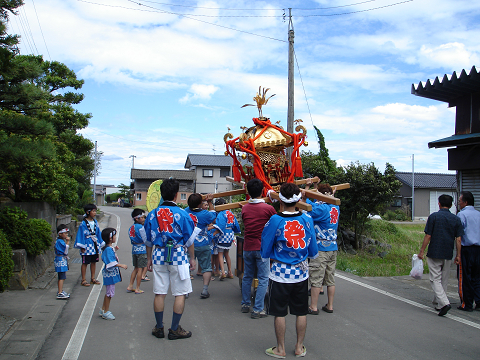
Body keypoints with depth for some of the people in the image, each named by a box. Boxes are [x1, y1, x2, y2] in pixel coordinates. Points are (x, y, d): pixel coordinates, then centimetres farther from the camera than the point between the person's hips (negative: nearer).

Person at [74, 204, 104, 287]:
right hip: (87, 245, -6)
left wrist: (100, 244, 15)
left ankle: (93, 278, 24)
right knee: (85, 263, 2)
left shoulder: (95, 222, 7)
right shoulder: (83, 223, -11)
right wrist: (82, 247, -13)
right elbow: (81, 235, -10)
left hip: (95, 244, 6)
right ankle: (83, 280, 11)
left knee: (94, 262, 13)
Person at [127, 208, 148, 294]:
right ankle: (137, 289, 3)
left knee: (136, 268, 17)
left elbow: (132, 240, 13)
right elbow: (146, 240, -13)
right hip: (142, 249, -8)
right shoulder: (141, 227, -14)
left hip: (134, 249, 8)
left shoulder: (131, 228, 10)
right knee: (140, 269, -1)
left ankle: (130, 286, 18)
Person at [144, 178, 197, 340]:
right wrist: (192, 258, 10)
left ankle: (159, 328, 19)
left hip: (159, 256, 4)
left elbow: (148, 240, 11)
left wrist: (149, 259, 20)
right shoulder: (182, 214, -7)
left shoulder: (152, 214, 4)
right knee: (180, 293, 5)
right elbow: (189, 239, -1)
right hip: (178, 256, -4)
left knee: (159, 293, 10)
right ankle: (175, 329, 9)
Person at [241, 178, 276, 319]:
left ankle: (245, 304, 26)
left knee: (247, 277, 17)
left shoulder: (244, 208, 1)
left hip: (247, 248, 5)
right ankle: (257, 309, 1)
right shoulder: (268, 208, -12)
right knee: (263, 279, 2)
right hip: (262, 248, -5)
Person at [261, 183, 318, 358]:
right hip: (301, 272, 4)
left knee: (280, 313, 10)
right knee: (301, 312, 15)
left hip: (280, 273, -3)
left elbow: (265, 252, -7)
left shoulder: (275, 221, -15)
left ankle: (280, 349, 21)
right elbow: (313, 252, 4)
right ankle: (300, 347, 27)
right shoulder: (307, 219, -5)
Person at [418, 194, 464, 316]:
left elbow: (428, 236, -8)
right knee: (444, 280, 15)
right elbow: (458, 239, 1)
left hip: (434, 253, -4)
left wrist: (421, 251, -1)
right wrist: (458, 255, 7)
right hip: (448, 255, 4)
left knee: (435, 279, -1)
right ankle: (437, 303, 25)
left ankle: (444, 302, -19)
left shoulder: (433, 217, -6)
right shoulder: (456, 219, 4)